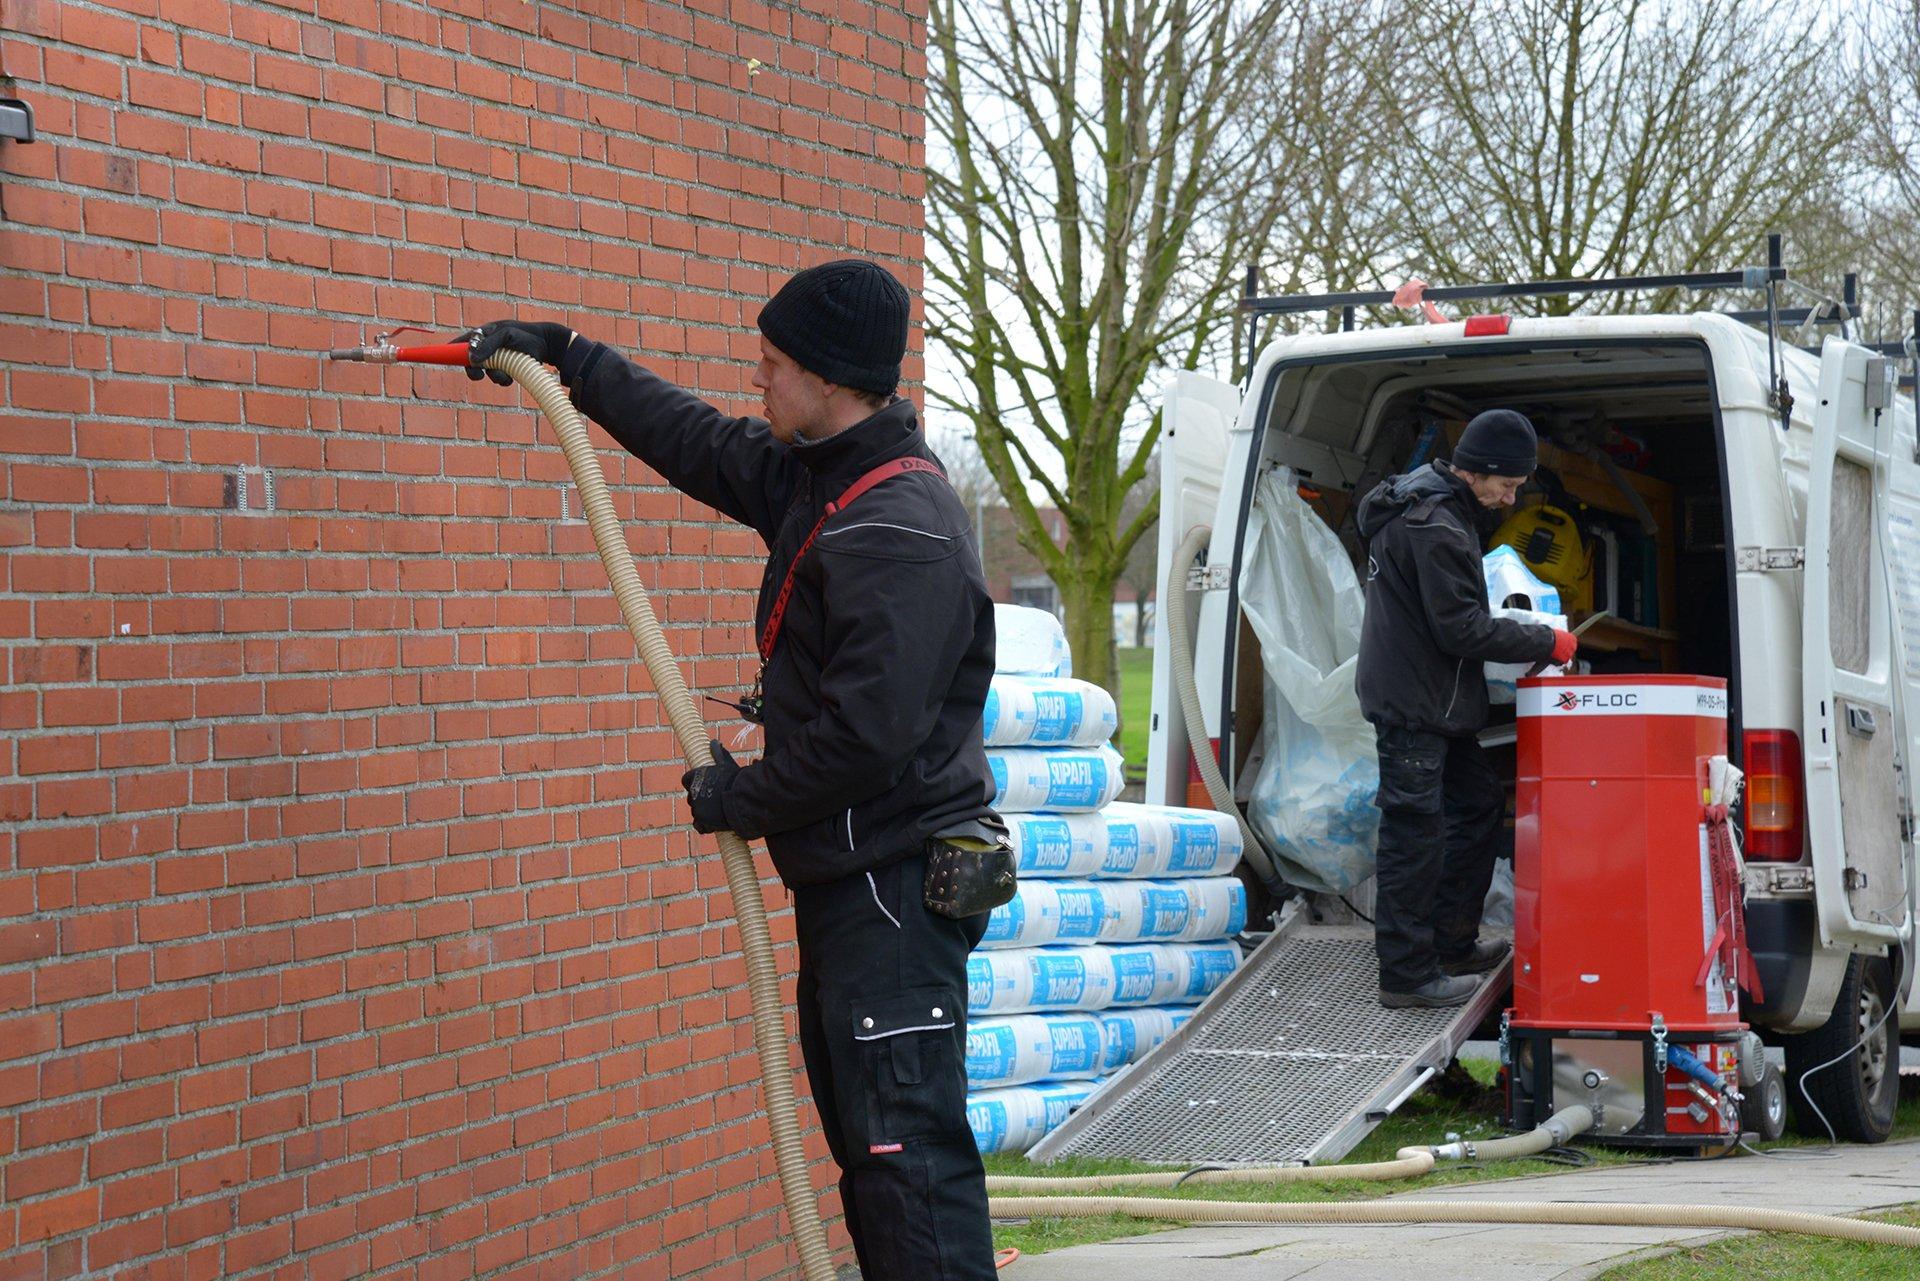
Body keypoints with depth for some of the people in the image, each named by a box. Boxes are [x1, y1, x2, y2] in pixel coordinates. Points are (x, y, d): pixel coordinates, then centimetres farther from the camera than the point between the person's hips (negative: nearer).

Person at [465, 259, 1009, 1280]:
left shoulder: (902, 533, -20)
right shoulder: (817, 478, 11)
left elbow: (867, 733, -25)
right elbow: (698, 441, 28)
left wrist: (743, 797, -10)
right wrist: (568, 356, 33)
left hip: (896, 888, -11)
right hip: (843, 879, 11)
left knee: (907, 1146, -14)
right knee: (864, 1141, 13)